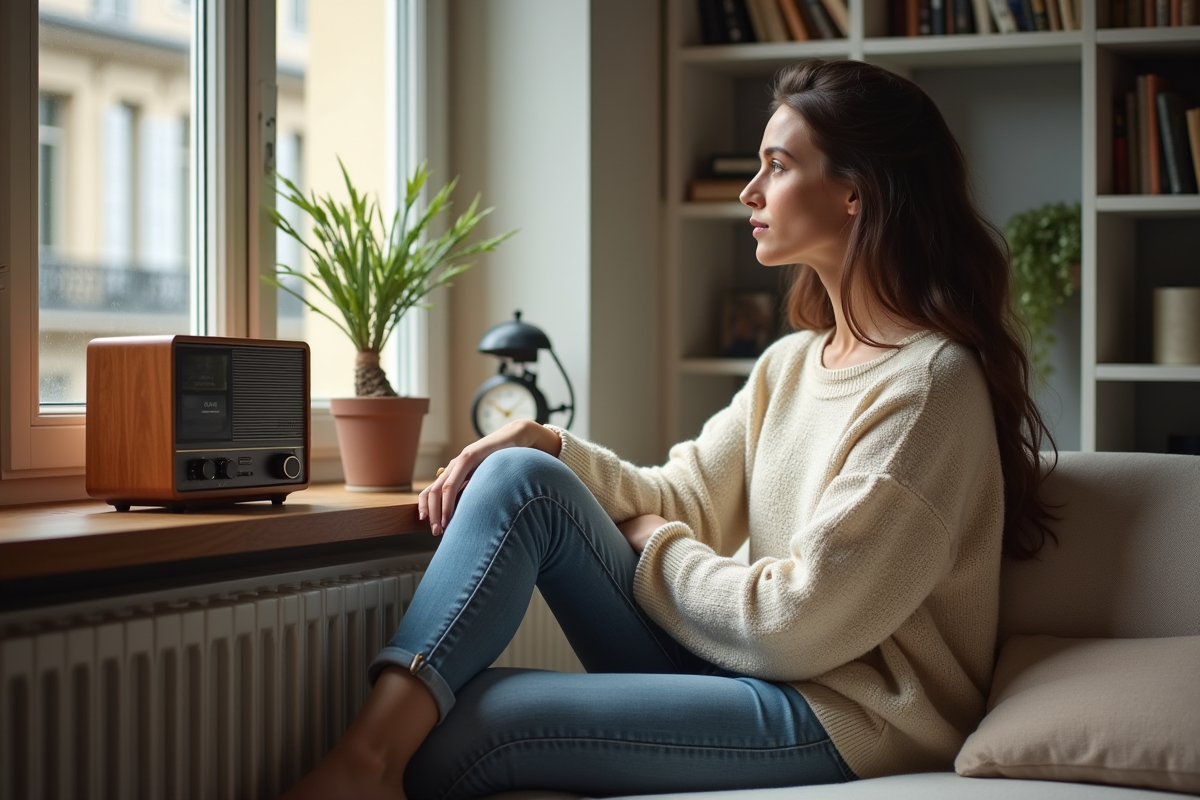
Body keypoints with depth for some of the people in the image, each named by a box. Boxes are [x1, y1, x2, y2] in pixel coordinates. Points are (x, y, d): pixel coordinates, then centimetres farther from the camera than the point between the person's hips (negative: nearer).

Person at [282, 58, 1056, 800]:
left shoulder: (930, 384, -17)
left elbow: (798, 621, -20)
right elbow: (685, 496, 12)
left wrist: (654, 550, -4)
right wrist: (547, 446, -5)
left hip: (846, 718, -9)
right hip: (745, 670, 9)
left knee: (473, 722, -24)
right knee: (522, 478, -9)